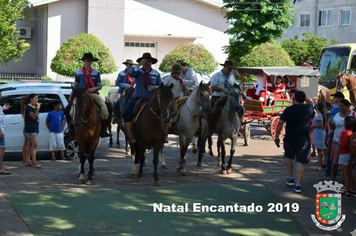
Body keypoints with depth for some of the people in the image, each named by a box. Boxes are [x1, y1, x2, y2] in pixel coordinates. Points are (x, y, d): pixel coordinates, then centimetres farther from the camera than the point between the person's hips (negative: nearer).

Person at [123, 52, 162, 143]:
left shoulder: (156, 73, 10)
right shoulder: (138, 72, 4)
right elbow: (130, 73, -18)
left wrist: (155, 87, -10)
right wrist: (139, 65, -20)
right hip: (138, 98, -1)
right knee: (126, 113, -21)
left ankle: (163, 133, -1)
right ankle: (130, 135, -7)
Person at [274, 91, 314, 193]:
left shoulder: (288, 110, -7)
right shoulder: (308, 108, -1)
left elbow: (280, 124, -7)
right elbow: (311, 102, 25)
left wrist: (276, 137, 1)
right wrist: (303, 96, 21)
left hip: (290, 139, 0)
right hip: (304, 140, 1)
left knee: (288, 157, 24)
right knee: (300, 162, 0)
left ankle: (291, 178, 22)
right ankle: (298, 184, -5)